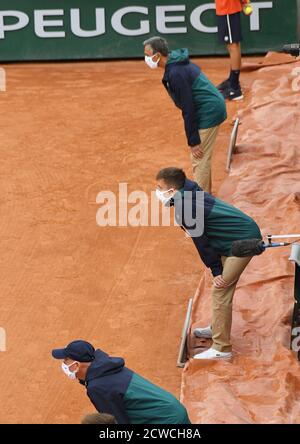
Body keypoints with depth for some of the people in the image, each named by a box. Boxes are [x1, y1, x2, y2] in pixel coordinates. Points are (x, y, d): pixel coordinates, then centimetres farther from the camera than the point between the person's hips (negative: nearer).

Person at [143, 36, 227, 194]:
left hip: (208, 113, -10)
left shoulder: (176, 73, -23)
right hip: (213, 108, 10)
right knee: (202, 157, 20)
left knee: (199, 159, -4)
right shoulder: (177, 62, 9)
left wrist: (193, 141, -19)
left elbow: (188, 109, -22)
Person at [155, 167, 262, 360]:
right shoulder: (190, 195, 9)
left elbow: (201, 241, -15)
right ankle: (217, 329, 40)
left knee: (221, 291, -8)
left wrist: (216, 270, -8)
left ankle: (222, 349, -5)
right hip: (245, 232, 10)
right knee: (222, 286, 23)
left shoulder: (184, 208, -20)